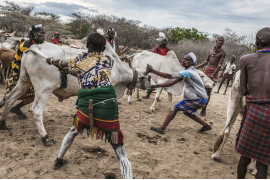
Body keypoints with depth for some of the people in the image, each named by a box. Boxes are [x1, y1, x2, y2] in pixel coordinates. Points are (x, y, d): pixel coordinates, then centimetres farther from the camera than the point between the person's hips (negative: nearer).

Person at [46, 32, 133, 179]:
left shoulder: (78, 60, 15)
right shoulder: (109, 60, 11)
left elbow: (61, 64, 33)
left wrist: (50, 61, 56)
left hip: (85, 106, 3)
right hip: (107, 105, -3)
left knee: (74, 131, 36)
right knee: (119, 150, 5)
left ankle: (59, 160, 51)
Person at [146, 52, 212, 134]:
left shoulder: (188, 72, -20)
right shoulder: (186, 72, 11)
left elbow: (169, 76, -27)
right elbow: (172, 82, 6)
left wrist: (153, 71, -27)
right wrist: (157, 85, -3)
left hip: (199, 100, -10)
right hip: (201, 99, 10)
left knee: (175, 108, -10)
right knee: (187, 112, 25)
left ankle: (162, 128, -7)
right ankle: (206, 125, 32)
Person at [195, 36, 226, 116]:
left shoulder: (223, 53, -5)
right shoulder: (211, 51, 12)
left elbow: (219, 66, -13)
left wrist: (212, 76, -22)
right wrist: (195, 67, 11)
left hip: (214, 72, -5)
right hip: (207, 70, 5)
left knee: (208, 91, -6)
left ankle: (204, 109, -3)